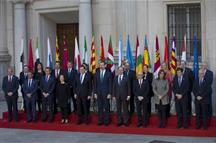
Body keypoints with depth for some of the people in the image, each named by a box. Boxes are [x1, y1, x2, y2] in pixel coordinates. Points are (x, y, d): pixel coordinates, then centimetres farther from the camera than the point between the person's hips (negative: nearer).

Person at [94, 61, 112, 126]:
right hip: (98, 93, 3)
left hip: (106, 93, -2)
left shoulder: (108, 73, -1)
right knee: (100, 108, 5)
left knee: (106, 108, 2)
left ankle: (106, 121, 8)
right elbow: (95, 84, 8)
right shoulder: (96, 73, 8)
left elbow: (110, 84, -2)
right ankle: (100, 121, 11)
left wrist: (109, 93, -8)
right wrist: (95, 93, 2)